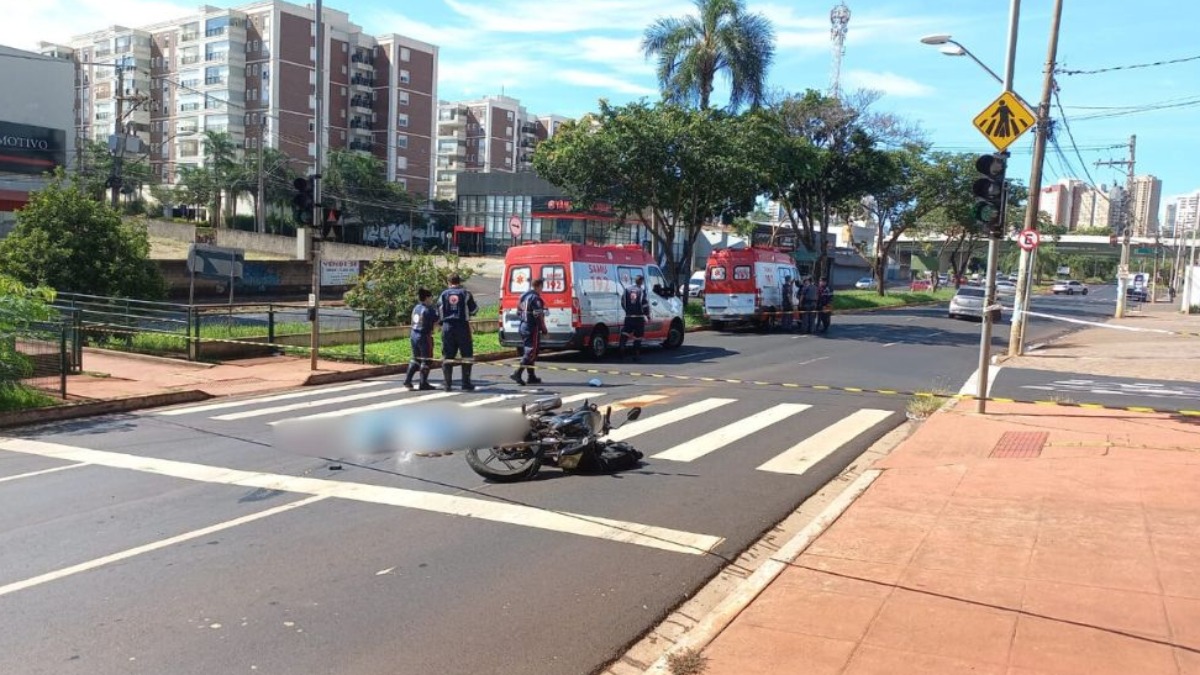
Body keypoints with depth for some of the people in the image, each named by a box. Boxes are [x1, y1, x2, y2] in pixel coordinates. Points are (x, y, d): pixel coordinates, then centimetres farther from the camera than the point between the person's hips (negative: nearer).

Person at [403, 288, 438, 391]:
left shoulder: (416, 308, 9)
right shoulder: (428, 310, -14)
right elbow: (437, 321, -11)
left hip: (414, 335, 8)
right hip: (424, 336, -8)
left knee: (415, 359, 17)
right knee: (426, 360, 2)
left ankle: (408, 380, 10)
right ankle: (423, 384, 4)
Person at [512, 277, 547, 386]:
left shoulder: (523, 296, 13)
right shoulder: (535, 298, -15)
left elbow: (519, 313, 19)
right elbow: (539, 316, -19)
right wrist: (544, 329, -13)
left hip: (523, 327, 9)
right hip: (533, 328, -9)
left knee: (527, 351, 14)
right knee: (531, 352, -7)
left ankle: (532, 377, 19)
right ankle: (517, 373, -16)